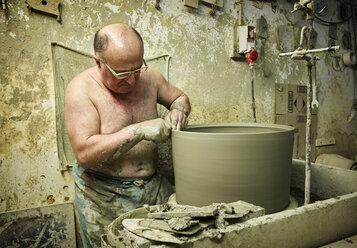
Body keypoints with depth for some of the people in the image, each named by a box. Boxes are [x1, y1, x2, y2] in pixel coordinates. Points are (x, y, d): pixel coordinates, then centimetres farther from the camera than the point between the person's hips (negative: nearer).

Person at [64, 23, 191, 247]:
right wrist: (139, 131, -27)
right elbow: (84, 155, -22)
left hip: (154, 186, 4)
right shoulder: (81, 88, -15)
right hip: (104, 195, -3)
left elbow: (180, 97, 15)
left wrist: (178, 110, -9)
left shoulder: (148, 76, -2)